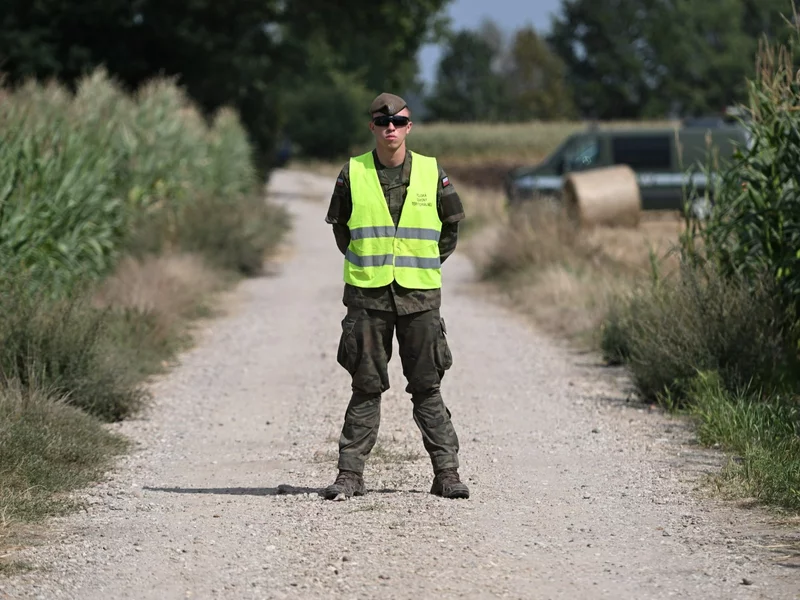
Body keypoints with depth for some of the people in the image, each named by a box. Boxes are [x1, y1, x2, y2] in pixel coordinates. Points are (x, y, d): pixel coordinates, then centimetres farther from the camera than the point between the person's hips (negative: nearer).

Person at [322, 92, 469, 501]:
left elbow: (451, 223, 16)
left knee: (427, 388, 3)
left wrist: (430, 264, 11)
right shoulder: (352, 174, 2)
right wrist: (361, 263, 8)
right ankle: (350, 474, 6)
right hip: (367, 295, 0)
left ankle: (446, 472, 7)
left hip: (420, 295, 0)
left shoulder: (431, 172, 4)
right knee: (366, 388, 1)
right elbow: (340, 226, 15)